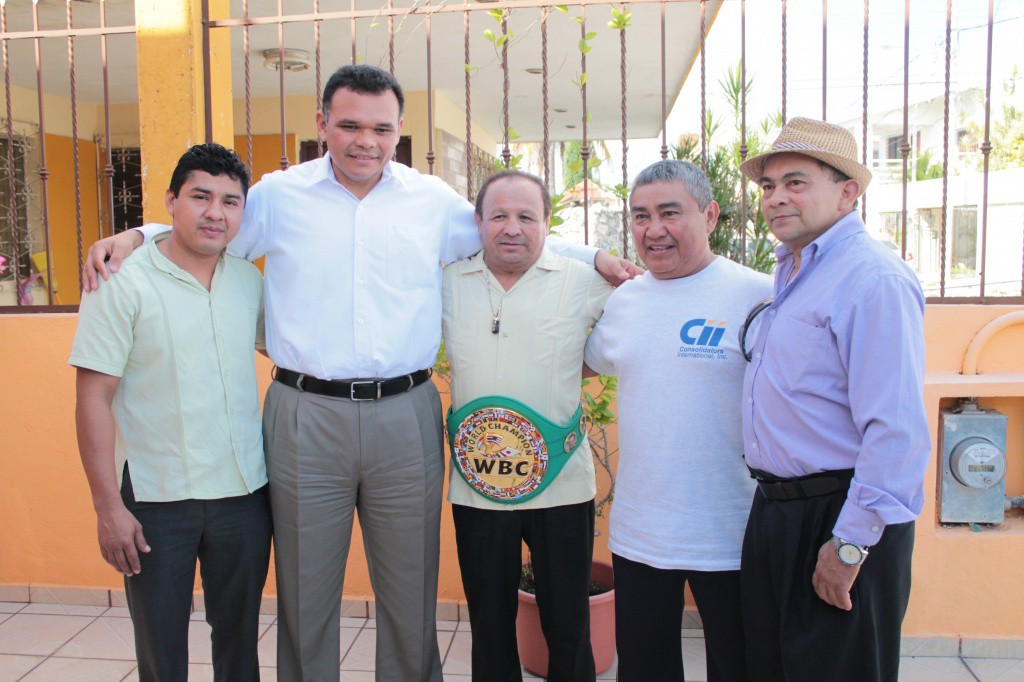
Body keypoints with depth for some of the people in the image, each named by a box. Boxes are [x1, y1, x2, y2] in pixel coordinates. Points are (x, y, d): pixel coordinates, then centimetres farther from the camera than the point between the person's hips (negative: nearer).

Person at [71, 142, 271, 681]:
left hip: (245, 493, 4)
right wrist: (108, 506, -12)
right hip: (156, 499, -3)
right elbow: (94, 398, -10)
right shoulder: (122, 281, -9)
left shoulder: (249, 279, 4)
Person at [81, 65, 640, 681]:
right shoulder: (278, 195, 5)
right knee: (306, 591, 12)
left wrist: (593, 256, 10)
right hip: (306, 417, 0)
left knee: (411, 592, 13)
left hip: (406, 418, 1)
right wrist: (133, 235, 1)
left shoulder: (435, 200, 8)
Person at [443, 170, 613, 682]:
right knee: (489, 625, 16)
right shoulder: (448, 283, 4)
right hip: (475, 485, 2)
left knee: (568, 626, 9)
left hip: (561, 482, -1)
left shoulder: (584, 283, -1)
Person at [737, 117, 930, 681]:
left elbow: (898, 432, -23)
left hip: (840, 519, -9)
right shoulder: (789, 275, 13)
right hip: (775, 509, 9)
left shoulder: (874, 280, -17)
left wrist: (849, 545, -21)